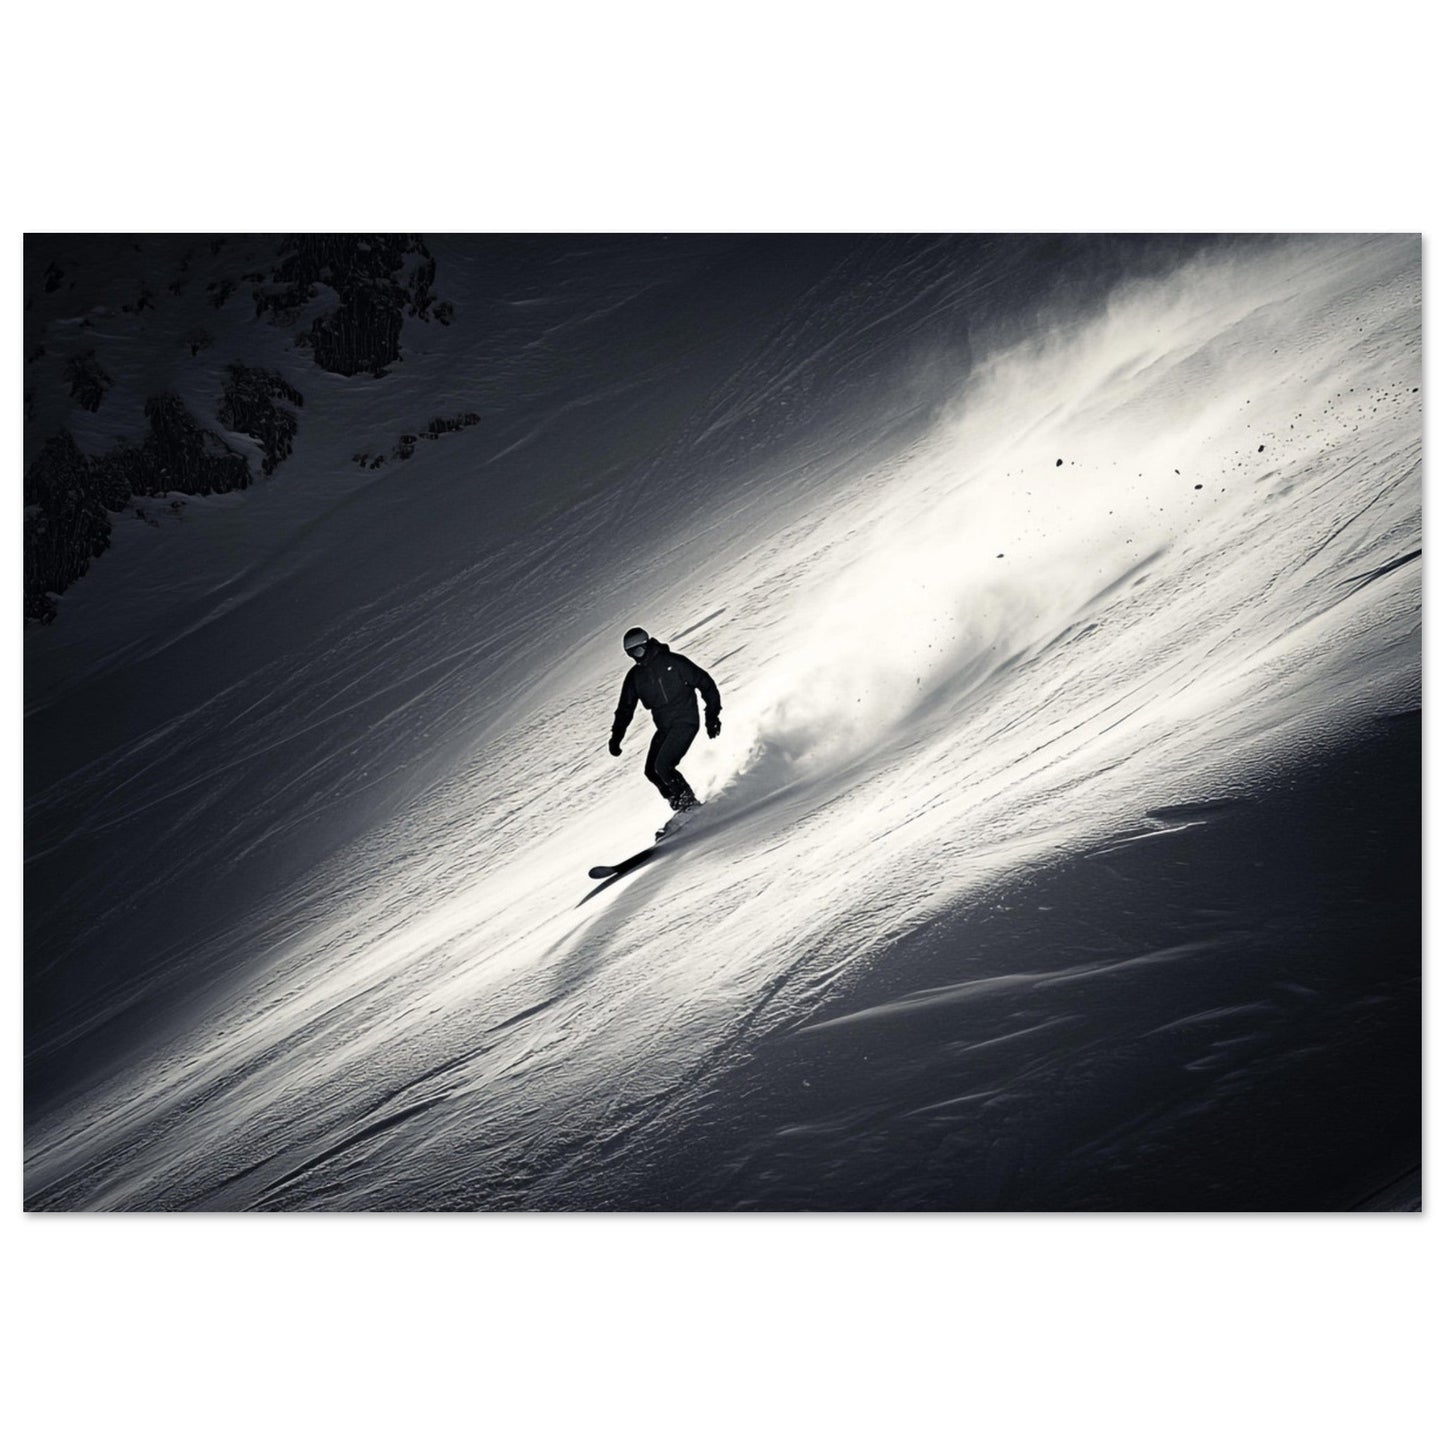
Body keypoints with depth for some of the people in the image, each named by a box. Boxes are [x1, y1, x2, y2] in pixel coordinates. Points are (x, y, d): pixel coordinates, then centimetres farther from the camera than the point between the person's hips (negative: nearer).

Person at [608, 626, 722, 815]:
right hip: (664, 727, 7)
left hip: (685, 721, -7)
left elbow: (704, 682, -6)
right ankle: (681, 805, 9)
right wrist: (616, 738, 4)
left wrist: (712, 714, -11)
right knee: (651, 771, -3)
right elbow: (625, 709, 13)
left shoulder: (673, 662, -9)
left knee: (662, 766, -20)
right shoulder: (634, 676, 7)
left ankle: (690, 804, -5)